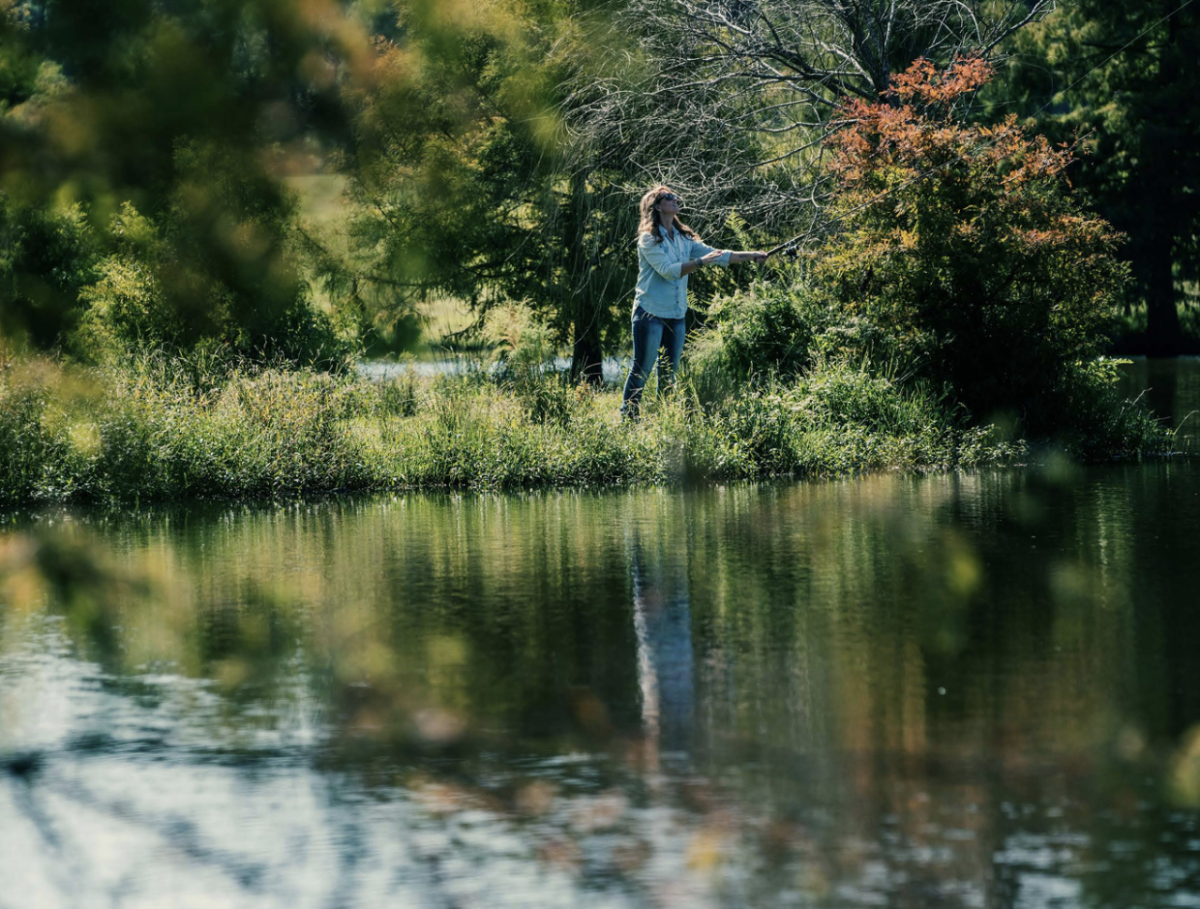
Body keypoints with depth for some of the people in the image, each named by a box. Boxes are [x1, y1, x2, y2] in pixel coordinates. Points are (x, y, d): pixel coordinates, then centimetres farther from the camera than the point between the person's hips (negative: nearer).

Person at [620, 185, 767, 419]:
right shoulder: (649, 239, -8)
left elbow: (715, 255, 11)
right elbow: (667, 270, -19)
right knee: (642, 369, -7)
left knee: (669, 373, 9)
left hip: (676, 315, 7)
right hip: (651, 313, -7)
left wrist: (752, 256, 4)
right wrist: (701, 262, -26)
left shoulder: (684, 239, 12)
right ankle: (627, 418, -4)